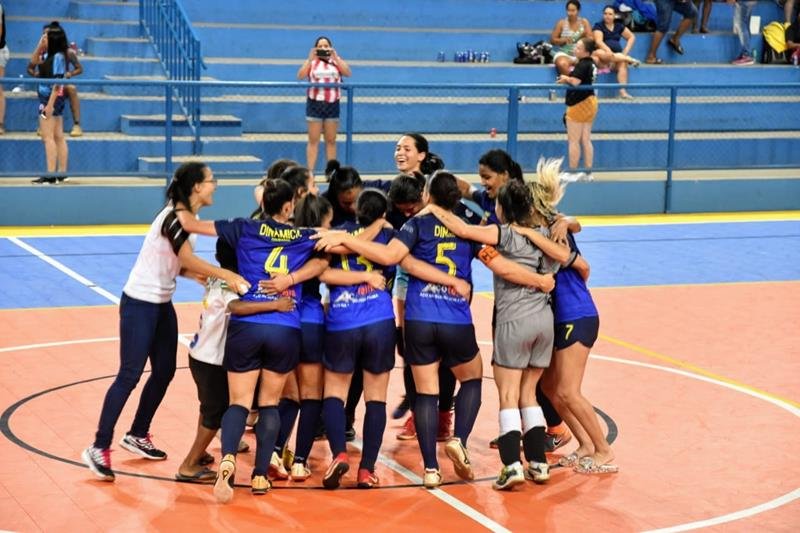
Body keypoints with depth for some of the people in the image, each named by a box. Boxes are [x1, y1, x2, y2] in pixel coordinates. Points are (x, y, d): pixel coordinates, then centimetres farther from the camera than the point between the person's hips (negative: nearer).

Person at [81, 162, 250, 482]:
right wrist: (225, 275, -33)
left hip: (162, 304, 9)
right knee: (129, 375, -8)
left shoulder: (189, 216, 7)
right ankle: (99, 449, -3)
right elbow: (187, 260, -30)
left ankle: (137, 436, 27)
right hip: (139, 303, -9)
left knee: (164, 372, 12)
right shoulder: (175, 216, -21)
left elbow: (178, 264, 3)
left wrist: (202, 275, -13)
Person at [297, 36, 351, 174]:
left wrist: (335, 58, -12)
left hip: (332, 104, 2)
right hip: (315, 103, -1)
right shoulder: (311, 62, 6)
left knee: (331, 141, 7)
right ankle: (310, 172, -1)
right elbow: (300, 76, -8)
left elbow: (348, 73, -7)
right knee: (313, 141, -1)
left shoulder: (337, 61, 10)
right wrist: (310, 59, -14)